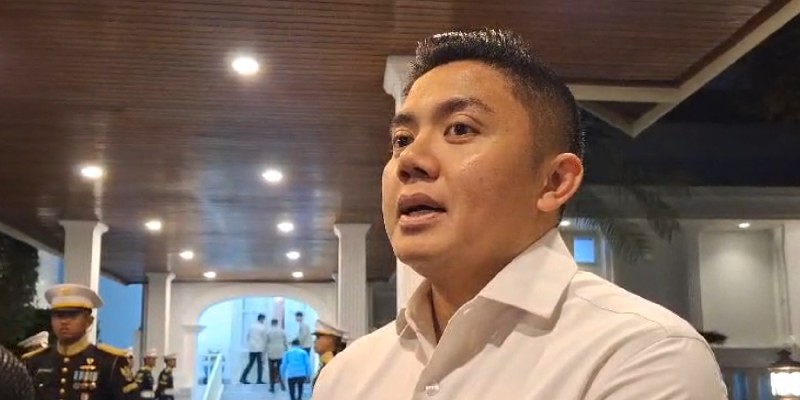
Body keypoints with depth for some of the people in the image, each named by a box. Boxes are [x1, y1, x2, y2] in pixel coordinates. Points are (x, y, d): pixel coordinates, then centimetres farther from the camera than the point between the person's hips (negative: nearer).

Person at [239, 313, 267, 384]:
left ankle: (243, 378, 4)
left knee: (250, 363, 11)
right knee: (260, 364, 3)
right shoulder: (263, 327, -8)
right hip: (259, 348, -5)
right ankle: (259, 380, 2)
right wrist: (265, 347, 5)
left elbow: (248, 336, 10)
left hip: (251, 348, 5)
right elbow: (265, 338, -7)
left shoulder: (252, 326, 6)